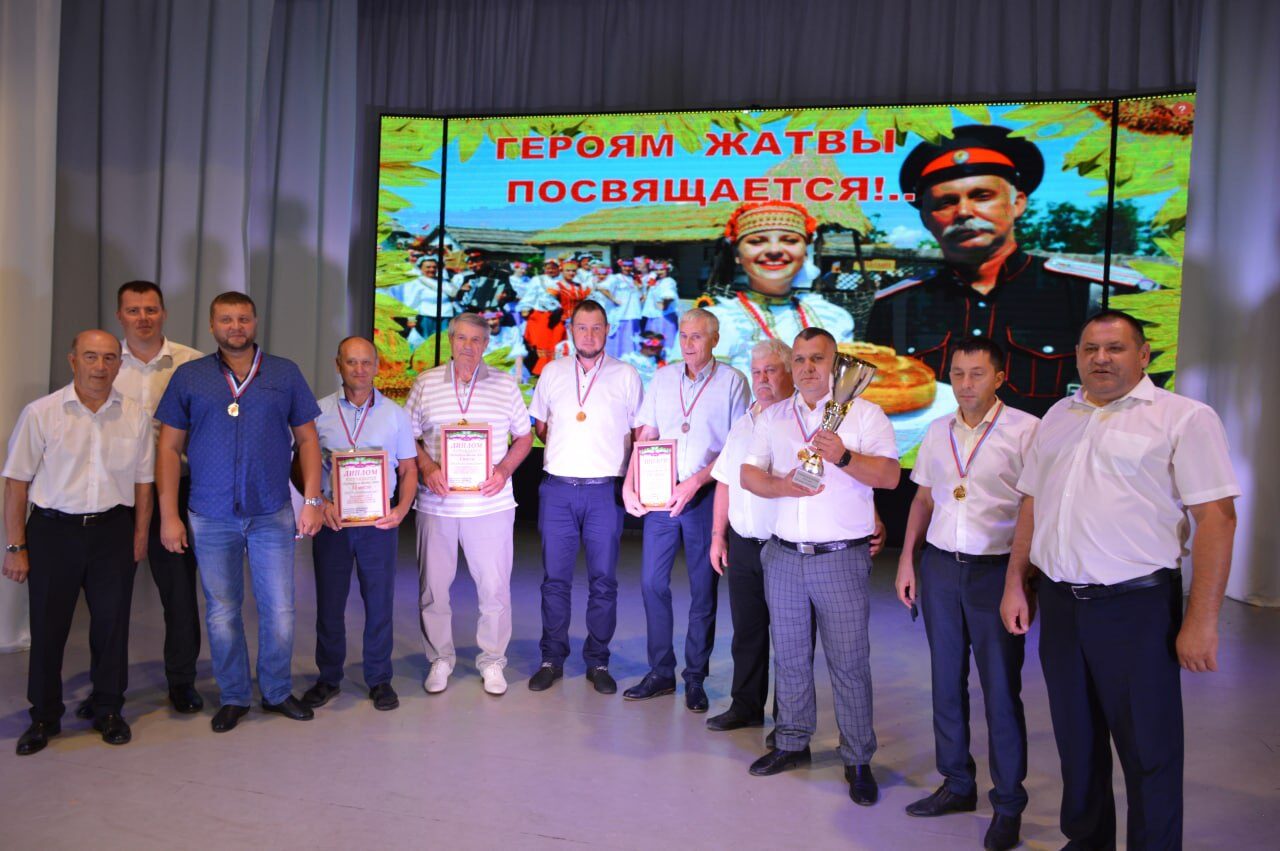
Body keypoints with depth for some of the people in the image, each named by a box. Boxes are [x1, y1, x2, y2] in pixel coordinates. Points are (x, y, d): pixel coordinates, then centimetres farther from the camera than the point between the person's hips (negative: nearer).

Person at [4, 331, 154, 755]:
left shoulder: (135, 416, 3)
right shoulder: (41, 413, -4)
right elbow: (17, 482, -2)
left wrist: (140, 536, 4)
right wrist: (16, 546, -4)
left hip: (113, 531, 2)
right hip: (53, 530, -1)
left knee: (112, 624, 8)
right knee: (47, 625, 7)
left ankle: (108, 710, 25)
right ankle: (44, 716, 24)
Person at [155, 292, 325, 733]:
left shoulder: (285, 373, 5)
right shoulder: (189, 377, 4)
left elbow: (307, 439, 6)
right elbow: (169, 448, 4)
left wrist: (313, 500, -2)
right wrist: (168, 514, -2)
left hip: (273, 514, 0)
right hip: (211, 517, 0)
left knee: (279, 610, 4)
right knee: (222, 612, 9)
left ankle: (277, 692, 23)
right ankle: (233, 697, 26)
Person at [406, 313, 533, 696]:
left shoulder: (505, 384, 5)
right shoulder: (426, 383, 7)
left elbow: (524, 437, 9)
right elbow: (409, 437, 8)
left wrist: (504, 470, -7)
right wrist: (427, 469, -9)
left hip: (490, 503, -1)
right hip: (436, 503, 1)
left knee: (494, 586, 3)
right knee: (433, 585, 8)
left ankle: (492, 661, 20)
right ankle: (439, 659, 25)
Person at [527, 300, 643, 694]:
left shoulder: (626, 375, 4)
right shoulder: (552, 372, 10)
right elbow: (540, 423, 20)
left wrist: (631, 479, -2)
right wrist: (562, 451, 8)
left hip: (605, 489, -1)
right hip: (557, 487, 2)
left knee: (603, 580, 3)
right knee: (555, 577, 6)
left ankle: (598, 662, 16)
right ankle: (552, 659, 18)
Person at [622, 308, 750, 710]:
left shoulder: (732, 381, -1)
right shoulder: (663, 378, 10)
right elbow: (644, 436, 9)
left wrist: (695, 483, -15)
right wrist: (629, 485, -1)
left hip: (706, 496, -3)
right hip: (660, 495, 4)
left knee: (703, 589, 5)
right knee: (652, 582, 5)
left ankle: (695, 679, 18)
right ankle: (661, 672, 19)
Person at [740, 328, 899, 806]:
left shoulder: (864, 413, 1)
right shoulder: (773, 418, 12)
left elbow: (890, 475, -7)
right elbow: (748, 474, 8)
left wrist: (843, 457, -23)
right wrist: (780, 486, -12)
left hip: (842, 557, -4)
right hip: (784, 556, 4)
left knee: (849, 661, 0)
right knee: (789, 655, 13)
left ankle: (858, 760, 14)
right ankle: (792, 743, 28)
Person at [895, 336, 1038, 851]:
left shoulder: (1026, 431, -8)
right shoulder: (937, 431, 9)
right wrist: (907, 561, 10)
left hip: (997, 570, -5)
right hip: (940, 567, 5)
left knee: (1001, 688, 4)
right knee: (946, 680, 13)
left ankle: (1008, 803, 20)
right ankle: (957, 784, 30)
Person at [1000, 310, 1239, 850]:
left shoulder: (1183, 417, -6)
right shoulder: (1057, 418, 12)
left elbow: (1216, 516, -11)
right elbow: (1032, 505, 15)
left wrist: (1201, 619, -15)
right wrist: (1016, 584, 11)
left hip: (1137, 604, -5)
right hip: (1058, 602, 5)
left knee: (1148, 748, 5)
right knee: (1075, 738, 17)